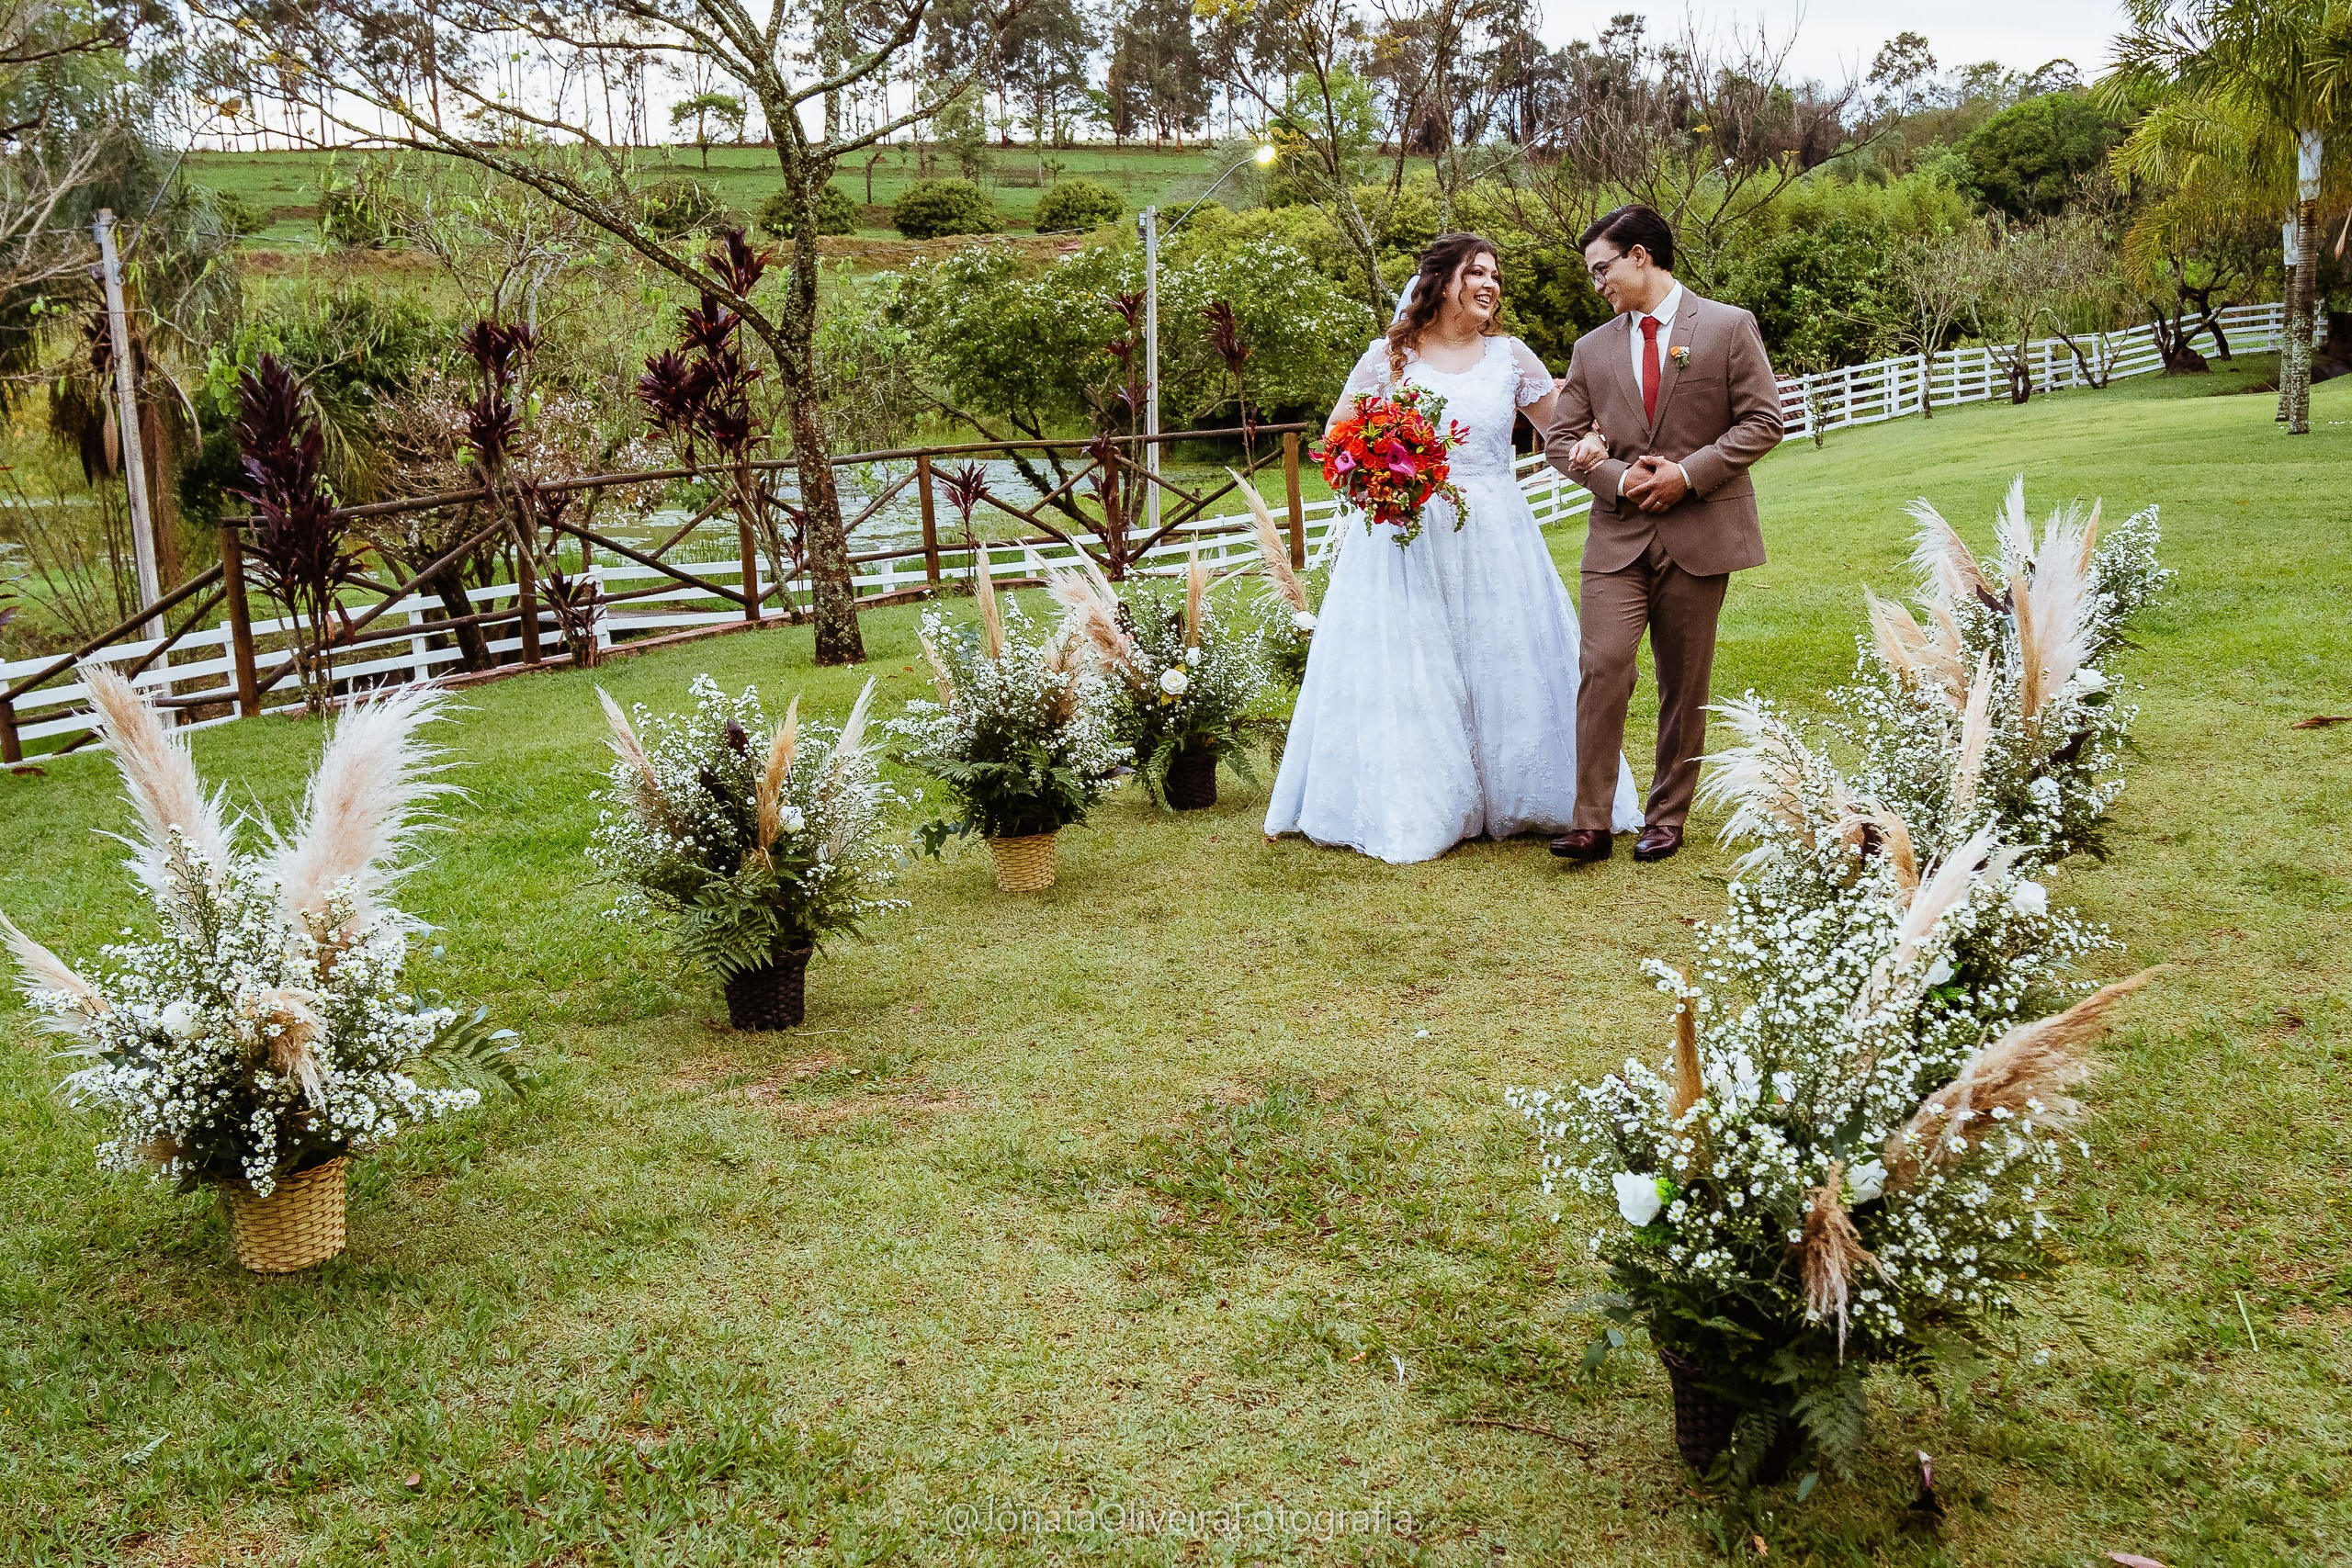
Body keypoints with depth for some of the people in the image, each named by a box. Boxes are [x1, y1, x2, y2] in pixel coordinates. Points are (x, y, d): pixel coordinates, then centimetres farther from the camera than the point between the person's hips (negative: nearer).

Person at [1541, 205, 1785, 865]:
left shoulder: (1728, 326, 3)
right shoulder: (1592, 348, 12)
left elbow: (1762, 420, -2)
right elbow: (1561, 438, 11)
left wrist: (1688, 473, -12)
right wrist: (1618, 479, -7)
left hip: (1700, 532, -2)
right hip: (1618, 536, 2)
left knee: (1684, 685, 6)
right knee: (1603, 668, -12)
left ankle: (1666, 818, 18)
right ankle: (1592, 823, -9)